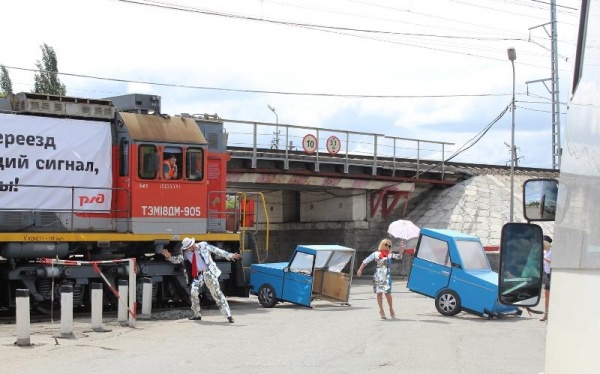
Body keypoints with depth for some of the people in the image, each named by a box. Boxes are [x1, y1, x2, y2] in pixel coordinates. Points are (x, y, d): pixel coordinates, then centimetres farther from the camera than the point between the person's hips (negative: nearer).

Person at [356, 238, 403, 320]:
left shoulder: (390, 255, 10)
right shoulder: (376, 254, 7)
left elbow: (399, 257, -3)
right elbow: (366, 261, 10)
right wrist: (360, 269, 6)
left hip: (387, 276, 0)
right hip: (378, 276, 0)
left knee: (387, 293, -8)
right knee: (379, 293, 3)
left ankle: (391, 309, 14)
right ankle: (381, 310, 13)